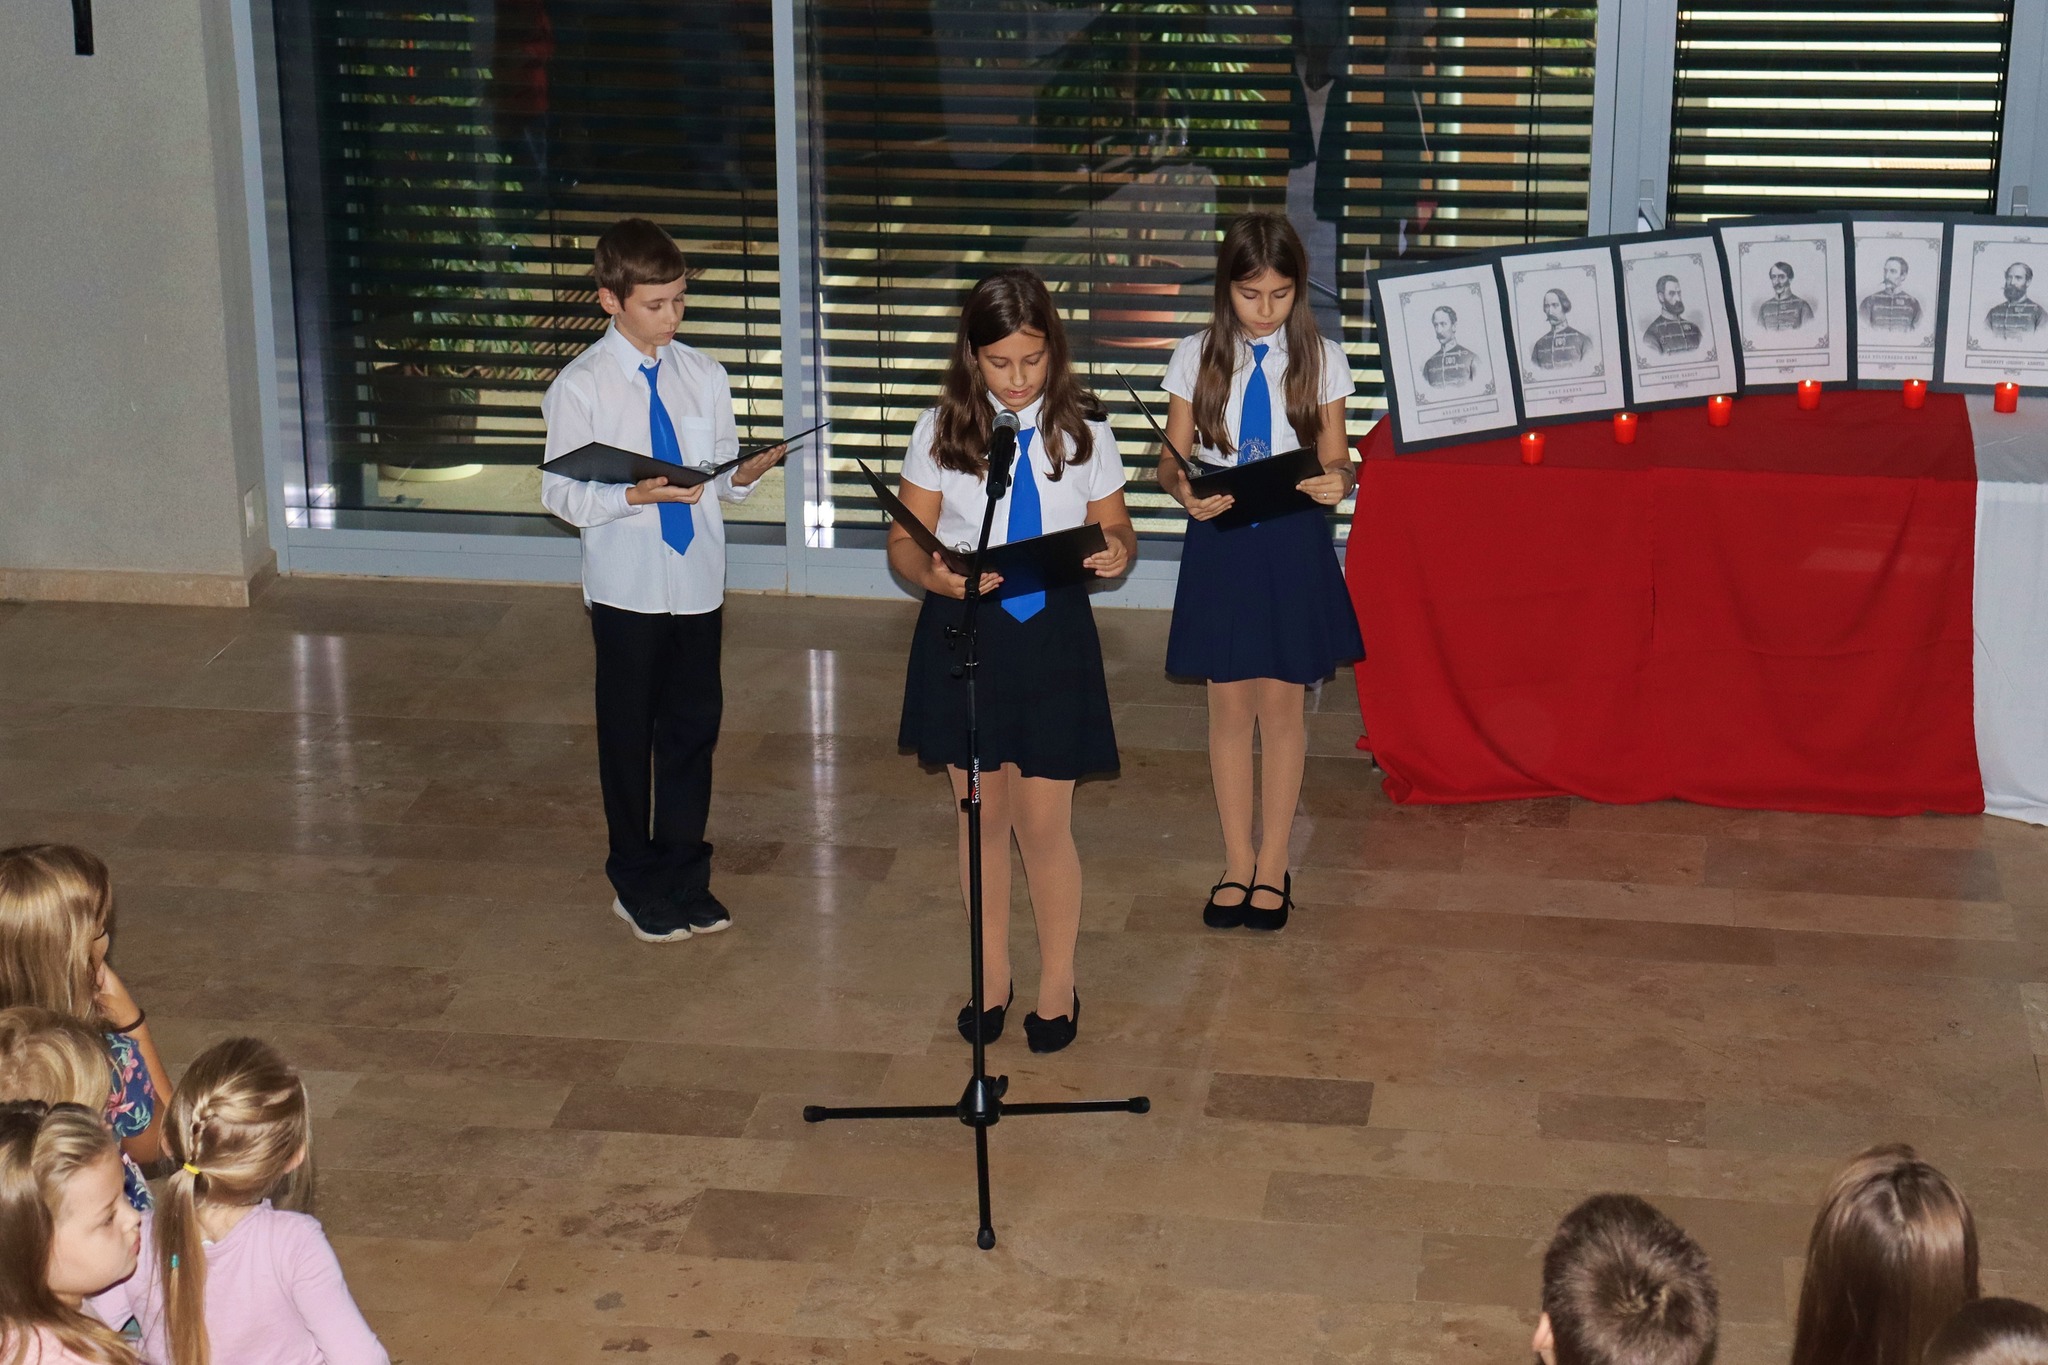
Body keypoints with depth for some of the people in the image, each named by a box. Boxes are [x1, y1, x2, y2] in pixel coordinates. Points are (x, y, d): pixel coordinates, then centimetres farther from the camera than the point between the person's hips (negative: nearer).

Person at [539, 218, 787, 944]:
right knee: (629, 734, 9)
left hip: (698, 582, 4)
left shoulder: (703, 375, 2)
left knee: (694, 727, 12)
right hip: (627, 586, -3)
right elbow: (561, 493, -10)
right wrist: (634, 495, -25)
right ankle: (637, 884, 26)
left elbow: (719, 470, 8)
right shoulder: (580, 386, -10)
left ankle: (685, 875, 29)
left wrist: (743, 475, -15)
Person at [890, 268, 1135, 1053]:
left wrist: (1116, 551, -19)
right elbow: (903, 542, -1)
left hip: (1052, 634, -1)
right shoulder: (941, 432, -3)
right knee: (982, 813, 12)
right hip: (964, 633, 1)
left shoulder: (1084, 432, -3)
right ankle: (992, 972, 30)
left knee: (1043, 821, 1)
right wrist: (936, 574, -24)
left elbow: (1113, 527, 6)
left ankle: (1057, 981, 21)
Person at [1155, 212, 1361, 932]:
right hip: (1219, 542, 1)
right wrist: (1184, 488, -22)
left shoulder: (1321, 358, -1)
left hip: (1292, 543, 0)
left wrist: (1338, 480, -22)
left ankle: (1274, 861, 21)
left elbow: (1335, 456, 2)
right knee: (1230, 704, 7)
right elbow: (1172, 458, 0)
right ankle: (1237, 860, 22)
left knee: (1281, 704, 7)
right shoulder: (1196, 356, -1)